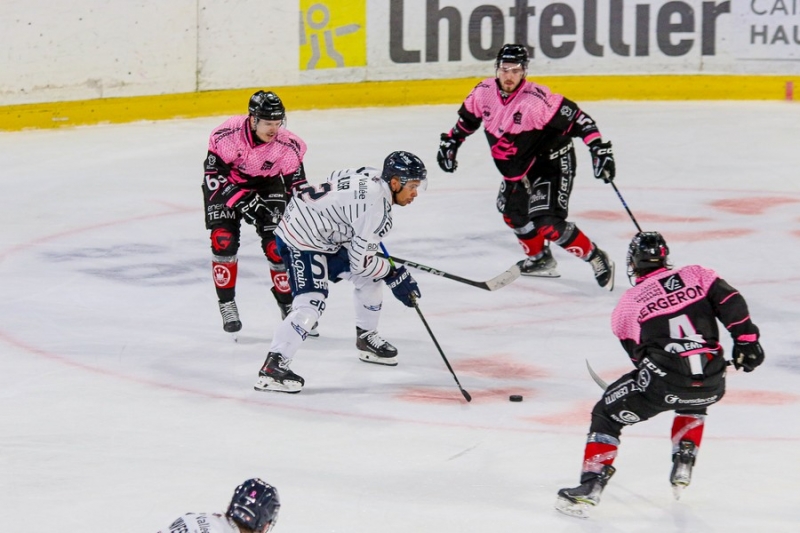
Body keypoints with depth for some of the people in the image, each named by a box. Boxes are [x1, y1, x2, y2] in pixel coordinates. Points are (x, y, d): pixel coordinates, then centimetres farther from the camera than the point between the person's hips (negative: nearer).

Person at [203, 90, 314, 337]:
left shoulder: (288, 146, -25)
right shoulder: (227, 135, -31)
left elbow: (298, 187, -15)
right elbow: (214, 175, -24)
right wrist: (241, 201, -32)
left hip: (267, 186, 1)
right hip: (225, 184, -1)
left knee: (277, 246, -9)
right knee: (223, 240, -16)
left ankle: (288, 304, 8)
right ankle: (227, 306, -2)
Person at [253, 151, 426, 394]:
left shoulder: (372, 176, 0)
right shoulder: (376, 206, -26)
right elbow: (361, 262, -23)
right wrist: (395, 276, -8)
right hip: (301, 241, -11)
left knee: (370, 278, 18)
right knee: (311, 303, -24)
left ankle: (366, 338, 36)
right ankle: (272, 367, -28)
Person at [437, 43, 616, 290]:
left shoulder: (536, 99, -30)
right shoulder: (484, 92, -9)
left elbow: (576, 118, -29)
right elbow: (467, 119, 12)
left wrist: (599, 148, -35)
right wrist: (450, 142, 15)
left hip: (551, 161, -8)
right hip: (519, 166, 8)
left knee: (546, 223, -18)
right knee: (513, 212, 17)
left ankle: (597, 260, -6)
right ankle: (540, 259, 38)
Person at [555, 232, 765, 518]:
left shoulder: (627, 305, 12)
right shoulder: (696, 275, 13)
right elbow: (730, 302, 1)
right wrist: (746, 339, 6)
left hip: (663, 380, -3)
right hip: (711, 385, 3)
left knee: (607, 415, 14)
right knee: (692, 404, 40)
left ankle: (591, 486, 1)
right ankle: (683, 464, 28)